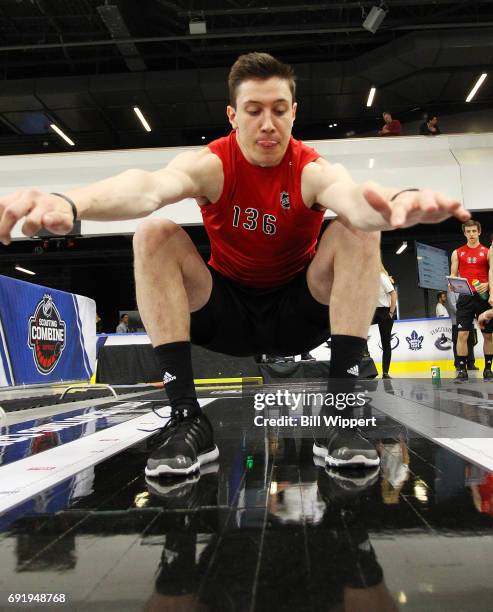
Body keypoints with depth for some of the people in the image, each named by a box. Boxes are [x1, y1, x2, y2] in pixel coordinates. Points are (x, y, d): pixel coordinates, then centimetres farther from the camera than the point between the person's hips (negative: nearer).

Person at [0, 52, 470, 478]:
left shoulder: (313, 171, -15)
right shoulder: (211, 165, -15)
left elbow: (354, 198, -40)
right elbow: (149, 186, -38)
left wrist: (399, 202, -66)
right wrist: (70, 203, -60)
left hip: (299, 313, 0)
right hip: (225, 314, 1)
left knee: (359, 232, -23)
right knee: (154, 236, -22)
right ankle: (186, 417, -25)